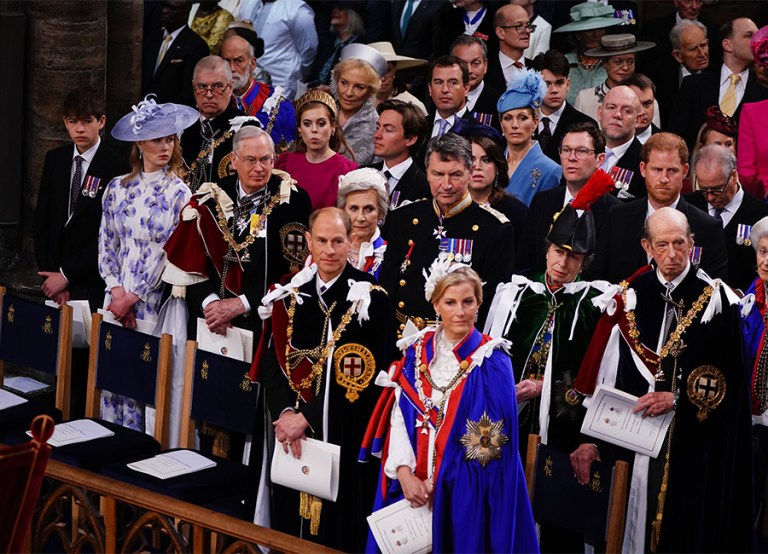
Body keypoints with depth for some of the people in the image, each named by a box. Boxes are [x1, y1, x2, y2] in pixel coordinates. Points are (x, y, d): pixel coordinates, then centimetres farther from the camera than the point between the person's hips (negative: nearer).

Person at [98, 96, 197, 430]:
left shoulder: (178, 193, -3)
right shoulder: (118, 188, 8)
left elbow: (170, 254, -7)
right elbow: (106, 245, 7)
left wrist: (133, 298, -9)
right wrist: (117, 292, -6)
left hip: (153, 301, -3)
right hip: (117, 299, 4)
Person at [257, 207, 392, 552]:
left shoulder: (370, 298, -8)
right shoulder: (291, 293, 7)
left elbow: (363, 374, -13)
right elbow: (273, 361, 6)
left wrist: (307, 416, -15)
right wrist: (284, 412, -11)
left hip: (346, 436, -4)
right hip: (291, 435, 4)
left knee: (339, 524, 2)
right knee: (289, 523, 12)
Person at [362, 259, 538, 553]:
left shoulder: (491, 363, -7)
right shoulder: (417, 351, 4)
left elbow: (492, 439, -10)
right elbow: (399, 414, 1)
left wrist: (438, 480, -13)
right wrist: (404, 471, -14)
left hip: (465, 492, -3)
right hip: (412, 484, 3)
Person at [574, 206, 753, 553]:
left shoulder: (716, 300, -3)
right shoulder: (631, 298, 4)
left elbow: (728, 381, -6)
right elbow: (607, 376, 3)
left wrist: (678, 399, -16)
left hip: (698, 444, -2)